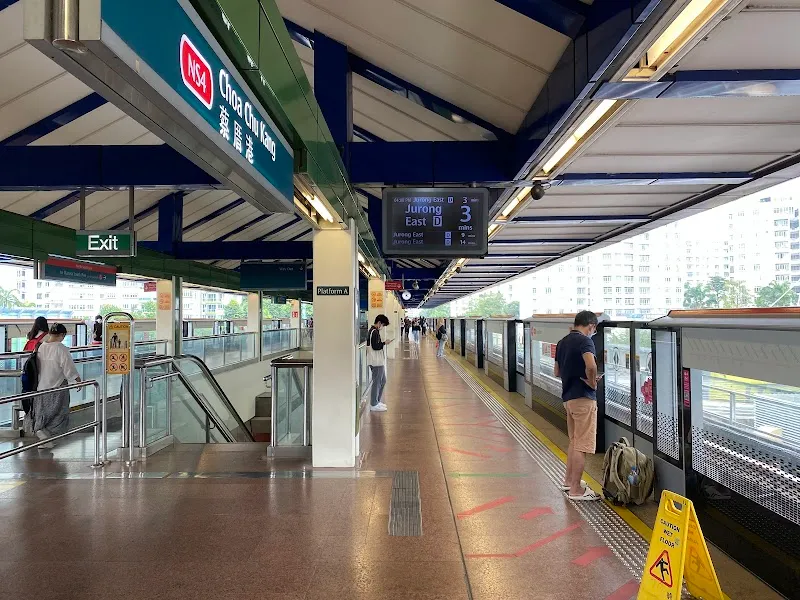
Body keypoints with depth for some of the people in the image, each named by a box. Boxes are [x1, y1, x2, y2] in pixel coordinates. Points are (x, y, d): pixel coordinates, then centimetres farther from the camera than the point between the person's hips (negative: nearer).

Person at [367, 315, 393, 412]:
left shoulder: (373, 331, 15)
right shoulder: (375, 332, -17)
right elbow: (375, 347, -22)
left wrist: (382, 343, 7)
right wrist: (384, 343, -12)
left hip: (379, 361, 11)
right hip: (376, 362, -11)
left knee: (383, 381, 18)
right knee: (377, 382, -3)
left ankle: (377, 401, 26)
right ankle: (374, 405, 6)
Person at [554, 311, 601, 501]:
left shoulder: (562, 342, 12)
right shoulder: (584, 341, -14)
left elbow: (557, 372, 19)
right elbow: (591, 365, -32)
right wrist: (592, 382, -15)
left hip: (568, 396, 9)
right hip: (583, 398, -9)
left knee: (574, 441, 21)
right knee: (582, 446, -1)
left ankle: (569, 481, 31)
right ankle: (575, 490, 5)